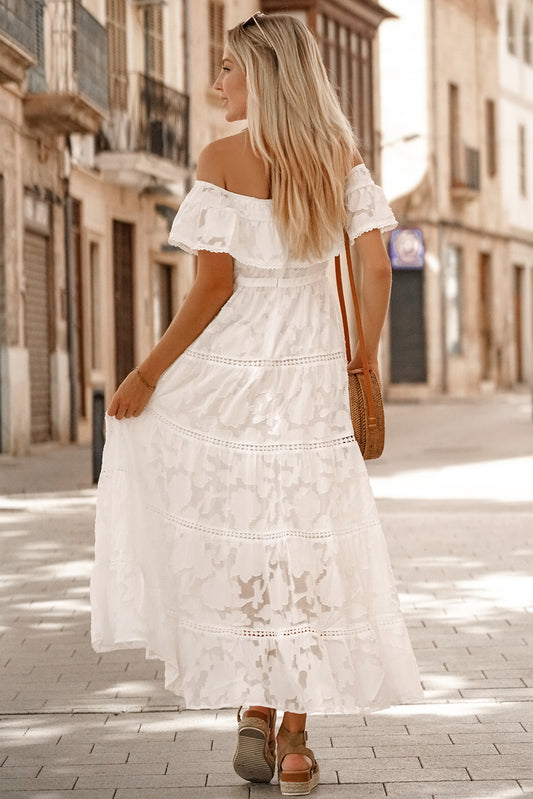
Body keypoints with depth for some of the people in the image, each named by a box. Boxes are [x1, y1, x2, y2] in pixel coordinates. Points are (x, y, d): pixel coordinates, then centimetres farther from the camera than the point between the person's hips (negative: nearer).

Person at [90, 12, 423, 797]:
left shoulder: (222, 160, -9)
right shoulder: (343, 157, 2)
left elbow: (214, 286, -12)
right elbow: (377, 269, -2)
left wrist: (147, 376, -5)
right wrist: (364, 362, 10)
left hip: (229, 373, -3)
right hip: (312, 378, 3)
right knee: (305, 545, 10)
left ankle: (256, 709, 11)